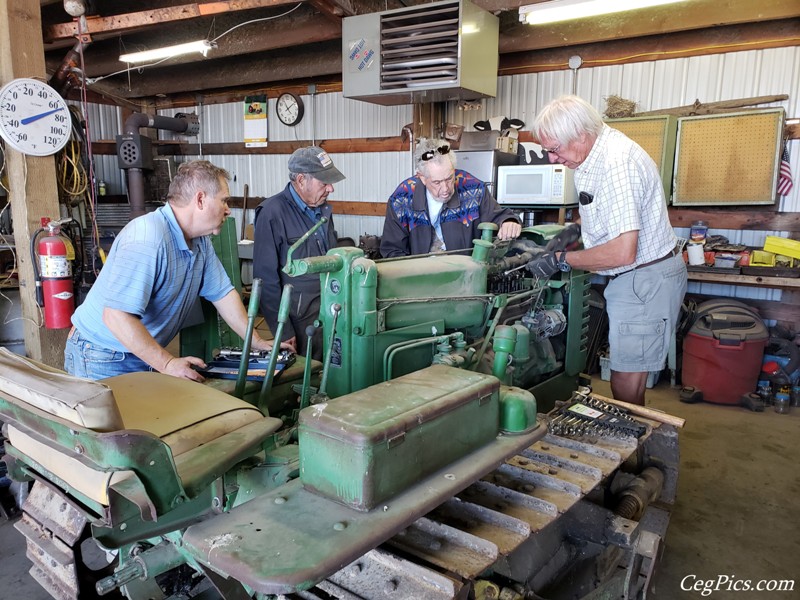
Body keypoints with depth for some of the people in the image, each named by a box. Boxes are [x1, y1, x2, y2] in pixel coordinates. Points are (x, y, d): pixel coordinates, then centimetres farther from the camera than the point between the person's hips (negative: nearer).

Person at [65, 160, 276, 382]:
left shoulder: (201, 241, 1)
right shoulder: (146, 239, -28)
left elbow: (222, 293, 7)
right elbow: (116, 316, -33)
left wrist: (257, 342, 4)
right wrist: (167, 364, -33)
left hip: (144, 355, 8)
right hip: (101, 359, -7)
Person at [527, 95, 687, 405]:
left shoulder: (617, 164, -26)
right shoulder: (596, 154, 7)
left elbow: (622, 252, -29)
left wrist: (561, 260, -18)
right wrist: (576, 227, 10)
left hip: (646, 281, -10)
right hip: (632, 278, 10)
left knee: (626, 386, -4)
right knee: (626, 377, 17)